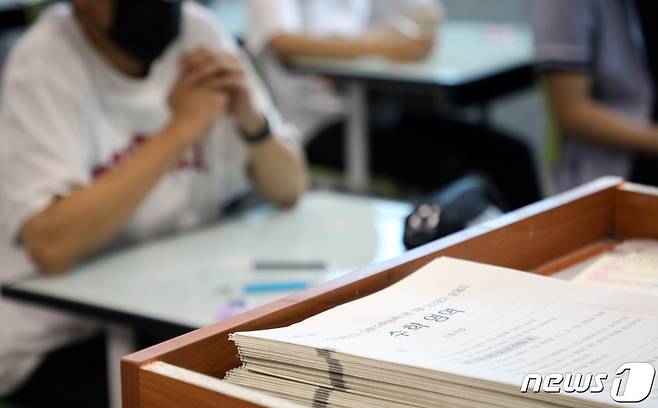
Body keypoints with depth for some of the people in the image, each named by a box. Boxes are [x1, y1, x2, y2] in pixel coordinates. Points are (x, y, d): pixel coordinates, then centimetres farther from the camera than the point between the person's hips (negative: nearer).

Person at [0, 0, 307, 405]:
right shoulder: (44, 63, -17)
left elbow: (290, 189, 2)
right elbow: (51, 247, -31)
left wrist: (250, 118, -19)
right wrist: (182, 128, -28)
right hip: (63, 339, -5)